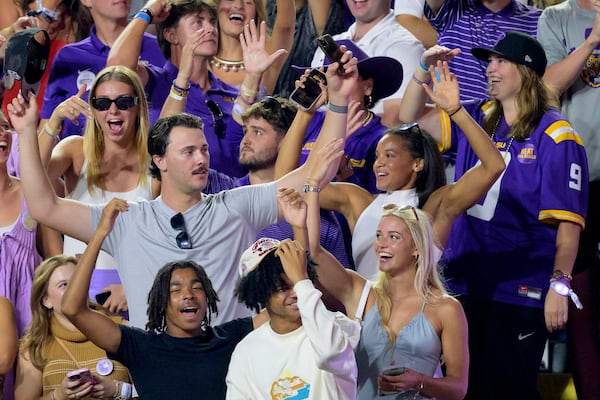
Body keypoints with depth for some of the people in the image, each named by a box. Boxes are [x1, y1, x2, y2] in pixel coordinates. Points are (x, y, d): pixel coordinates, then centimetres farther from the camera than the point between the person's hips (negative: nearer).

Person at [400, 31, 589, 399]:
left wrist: (560, 285, -19)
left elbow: (568, 220, -13)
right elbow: (412, 119, 16)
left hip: (521, 291, -6)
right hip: (466, 282, 6)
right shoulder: (477, 119, 9)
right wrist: (425, 71, 0)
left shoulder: (554, 135, -9)